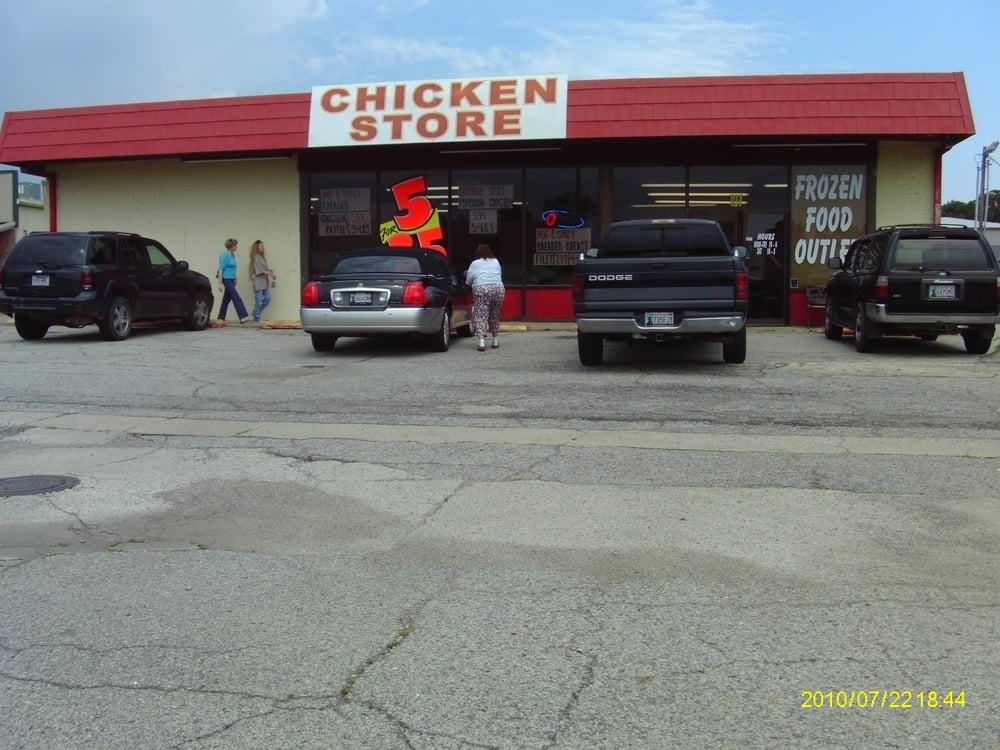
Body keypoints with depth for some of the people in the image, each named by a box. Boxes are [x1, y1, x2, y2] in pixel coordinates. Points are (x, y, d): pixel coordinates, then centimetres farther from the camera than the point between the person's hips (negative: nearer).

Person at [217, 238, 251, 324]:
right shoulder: (224, 255, -13)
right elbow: (221, 269, -15)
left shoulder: (232, 255, 12)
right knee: (236, 298, -11)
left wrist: (235, 280, 22)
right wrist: (220, 283, -19)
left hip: (231, 280, 9)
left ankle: (221, 319, 15)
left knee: (227, 299, 10)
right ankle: (243, 317, -13)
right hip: (226, 280, -9)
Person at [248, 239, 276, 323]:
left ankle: (256, 314, 20)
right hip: (258, 281, -8)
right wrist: (269, 272, -16)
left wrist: (270, 272, -1)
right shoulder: (256, 257, -9)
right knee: (259, 300, -4)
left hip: (265, 281, 8)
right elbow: (258, 270, -15)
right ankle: (257, 318, 5)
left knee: (267, 299, 7)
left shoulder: (262, 256, 17)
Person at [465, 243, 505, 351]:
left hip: (481, 289, -3)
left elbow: (468, 280, 11)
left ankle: (482, 342, -17)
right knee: (495, 316, 15)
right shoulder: (496, 262, 18)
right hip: (499, 288, 3)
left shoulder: (475, 264, 9)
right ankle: (496, 341, 22)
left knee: (481, 316, -4)